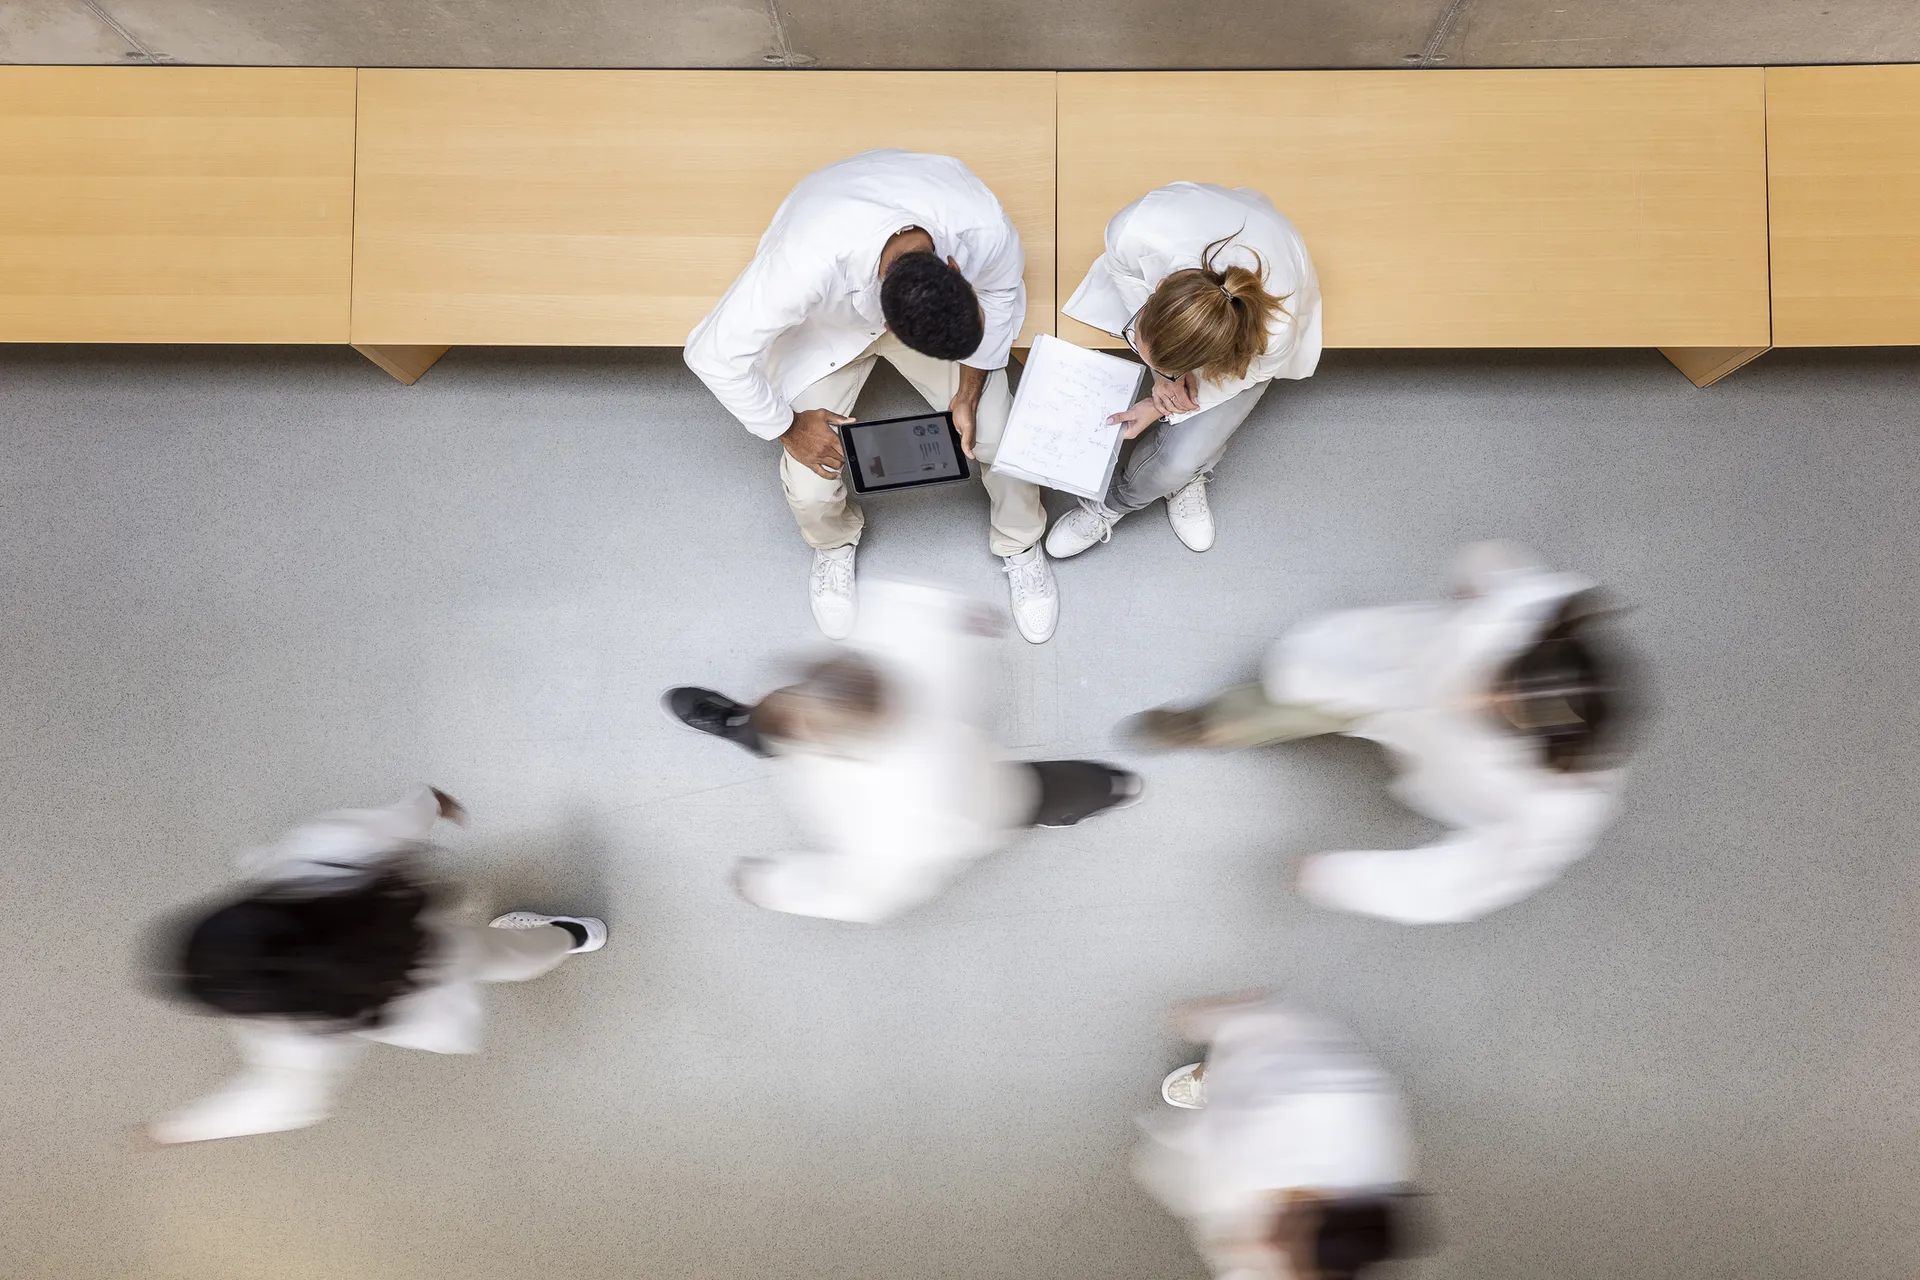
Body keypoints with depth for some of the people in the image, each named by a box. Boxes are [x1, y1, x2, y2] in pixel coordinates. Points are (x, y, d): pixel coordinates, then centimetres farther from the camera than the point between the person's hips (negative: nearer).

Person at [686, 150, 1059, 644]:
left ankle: (1020, 545, 26)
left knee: (998, 438, -9)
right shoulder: (808, 262, -46)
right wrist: (788, 428, -19)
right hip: (825, 323, -2)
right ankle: (834, 544, 29)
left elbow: (998, 293, -10)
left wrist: (969, 395, -16)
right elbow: (714, 353, -33)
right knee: (811, 487, -11)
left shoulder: (986, 227, -36)